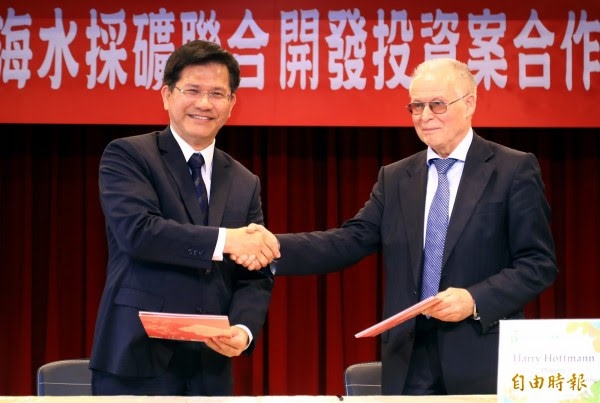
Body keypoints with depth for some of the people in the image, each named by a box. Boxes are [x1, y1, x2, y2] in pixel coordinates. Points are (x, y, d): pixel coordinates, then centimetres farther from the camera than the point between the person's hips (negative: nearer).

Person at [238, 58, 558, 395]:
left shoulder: (515, 170, -2)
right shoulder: (395, 178, 12)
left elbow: (539, 263, -5)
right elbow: (351, 241, 2)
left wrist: (475, 300, -18)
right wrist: (275, 248, -12)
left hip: (483, 360, -3)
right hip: (410, 362, 4)